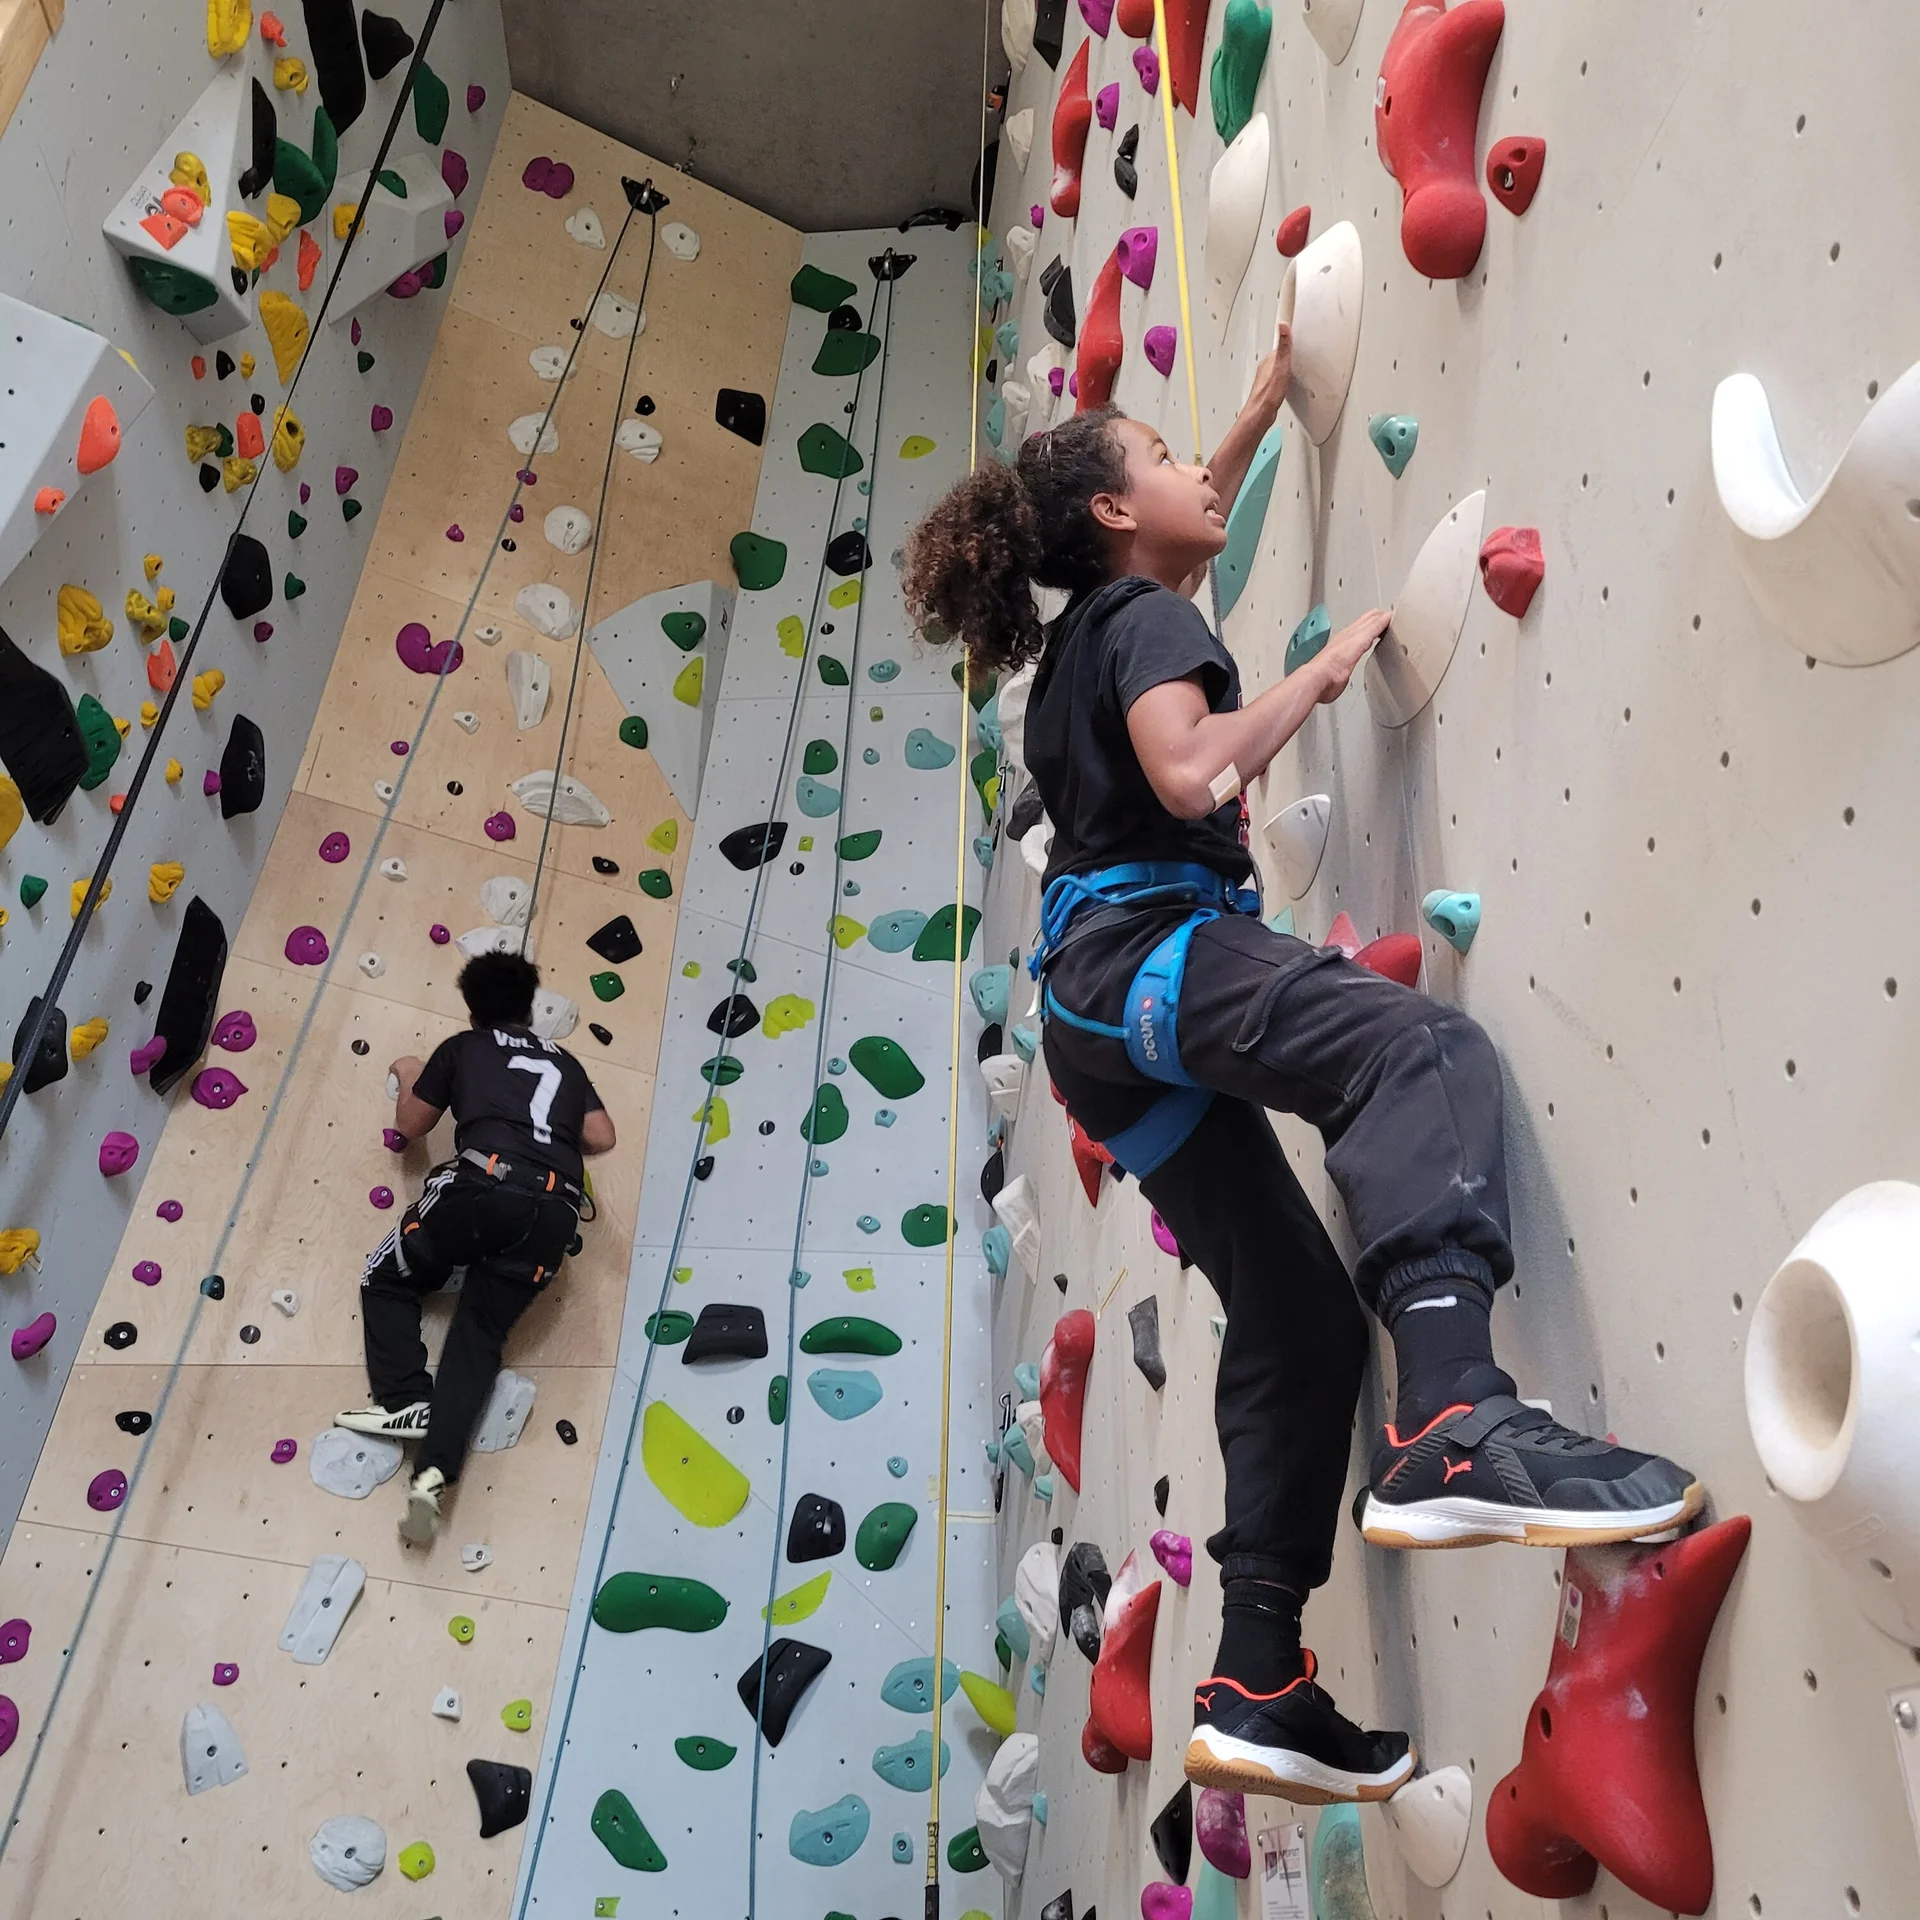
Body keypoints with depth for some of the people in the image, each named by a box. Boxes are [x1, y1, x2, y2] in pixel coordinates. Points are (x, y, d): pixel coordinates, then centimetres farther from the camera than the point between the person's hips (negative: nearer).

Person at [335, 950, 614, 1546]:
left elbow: (412, 1124, 26)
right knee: (480, 1334, 8)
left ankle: (407, 1402, -1)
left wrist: (408, 1077, 46)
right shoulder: (565, 1062, 29)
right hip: (555, 1208, 3)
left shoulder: (463, 1047, 21)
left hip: (485, 1185, -3)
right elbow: (602, 1137, 17)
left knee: (387, 1280, 19)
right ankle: (433, 1472, -12)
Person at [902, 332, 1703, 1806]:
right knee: (1428, 1052, -33)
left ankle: (1258, 1686, 7)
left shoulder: (1087, 631, 28)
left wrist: (1268, 403, 51)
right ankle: (1454, 1425, -53)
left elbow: (1194, 526, 48)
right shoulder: (1146, 617, 2)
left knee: (1299, 1318, 6)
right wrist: (1323, 670, -6)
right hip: (1153, 949, -10)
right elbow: (1190, 773, -18)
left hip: (1101, 1014, 10)